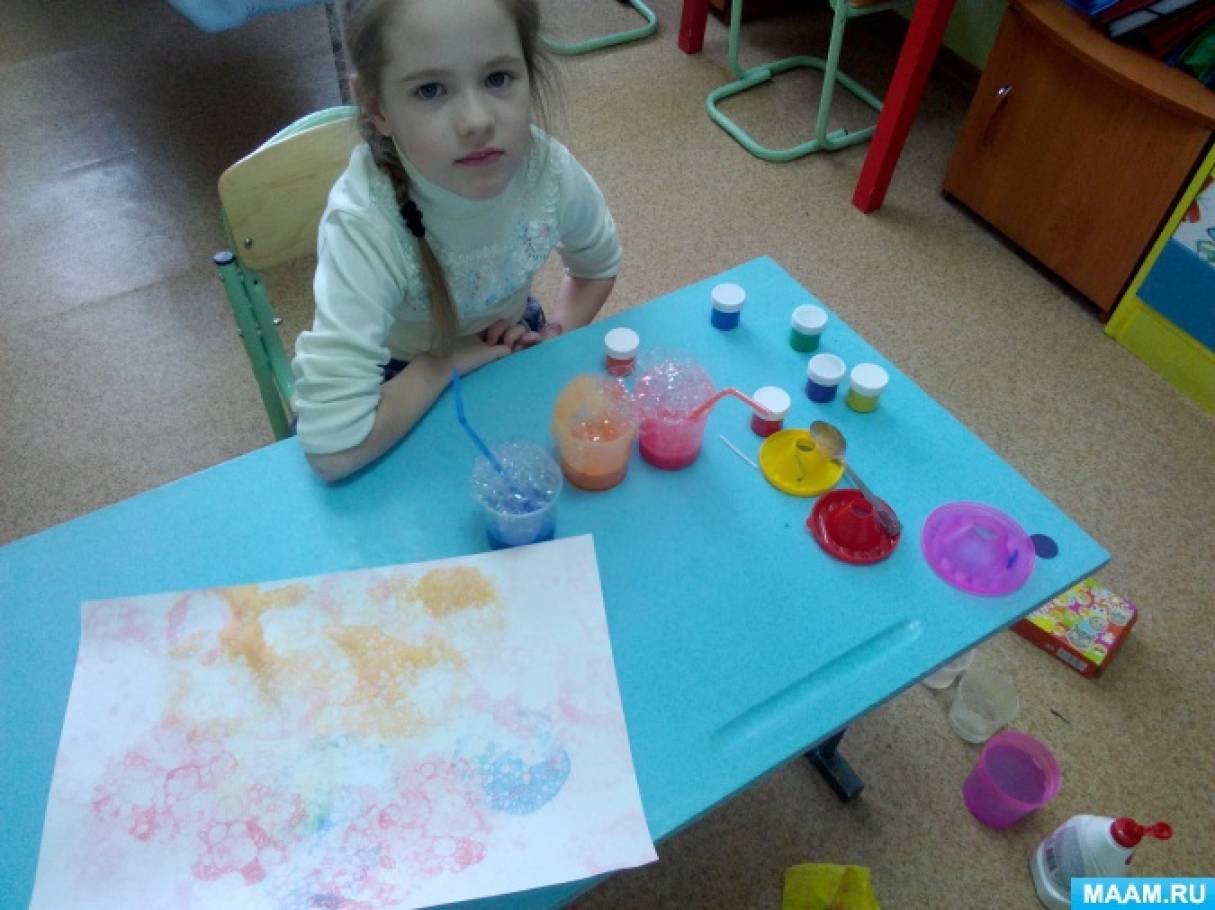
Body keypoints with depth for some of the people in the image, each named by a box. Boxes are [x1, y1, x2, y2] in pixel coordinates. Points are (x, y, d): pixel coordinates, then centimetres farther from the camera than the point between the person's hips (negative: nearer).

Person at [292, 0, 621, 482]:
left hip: (507, 348, 4)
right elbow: (335, 449, -43)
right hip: (399, 383, -3)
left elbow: (598, 266, 1)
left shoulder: (548, 166, -24)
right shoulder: (363, 224, -39)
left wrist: (556, 335, -15)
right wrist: (447, 360, -30)